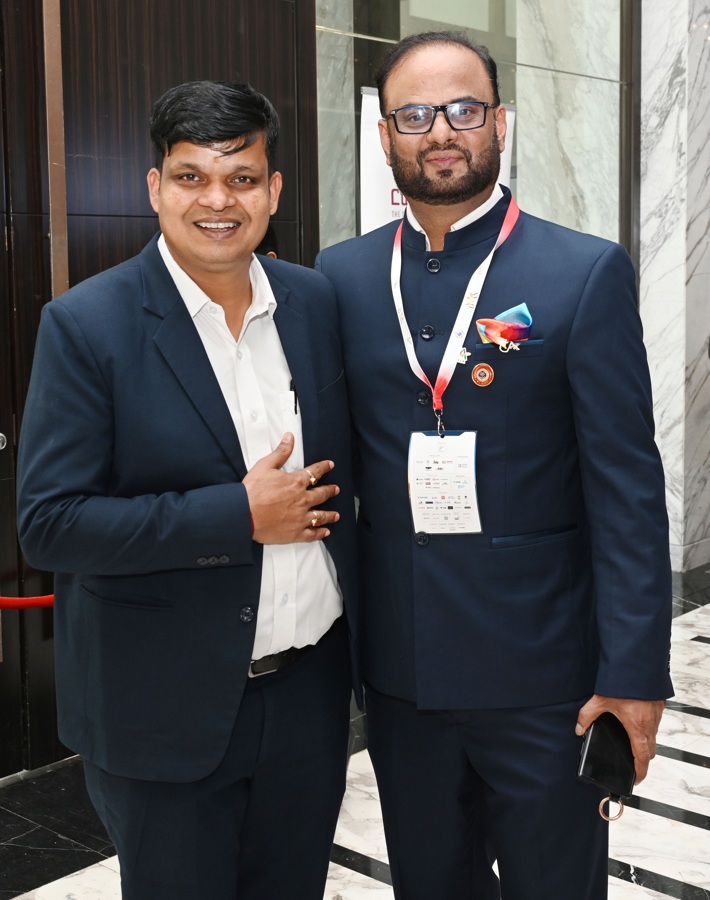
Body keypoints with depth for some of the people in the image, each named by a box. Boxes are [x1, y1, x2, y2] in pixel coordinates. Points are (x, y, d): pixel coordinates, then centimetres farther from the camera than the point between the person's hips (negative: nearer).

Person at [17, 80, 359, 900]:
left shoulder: (315, 301, 1)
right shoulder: (86, 324, -12)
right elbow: (49, 524, -16)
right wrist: (239, 515, -20)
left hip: (309, 687, 4)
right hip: (168, 710, -4)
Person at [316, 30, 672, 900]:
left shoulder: (586, 273, -7)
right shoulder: (342, 274, 4)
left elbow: (627, 491, -9)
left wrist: (634, 674, -12)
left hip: (540, 667, -3)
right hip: (398, 664, 3)